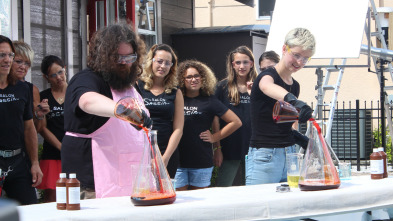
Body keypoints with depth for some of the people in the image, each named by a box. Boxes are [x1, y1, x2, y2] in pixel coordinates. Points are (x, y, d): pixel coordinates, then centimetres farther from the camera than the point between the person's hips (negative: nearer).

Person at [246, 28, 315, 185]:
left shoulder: (295, 86, 16)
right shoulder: (267, 76, -7)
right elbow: (268, 87, -35)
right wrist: (294, 100, -52)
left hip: (290, 154, 7)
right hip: (264, 156, -7)